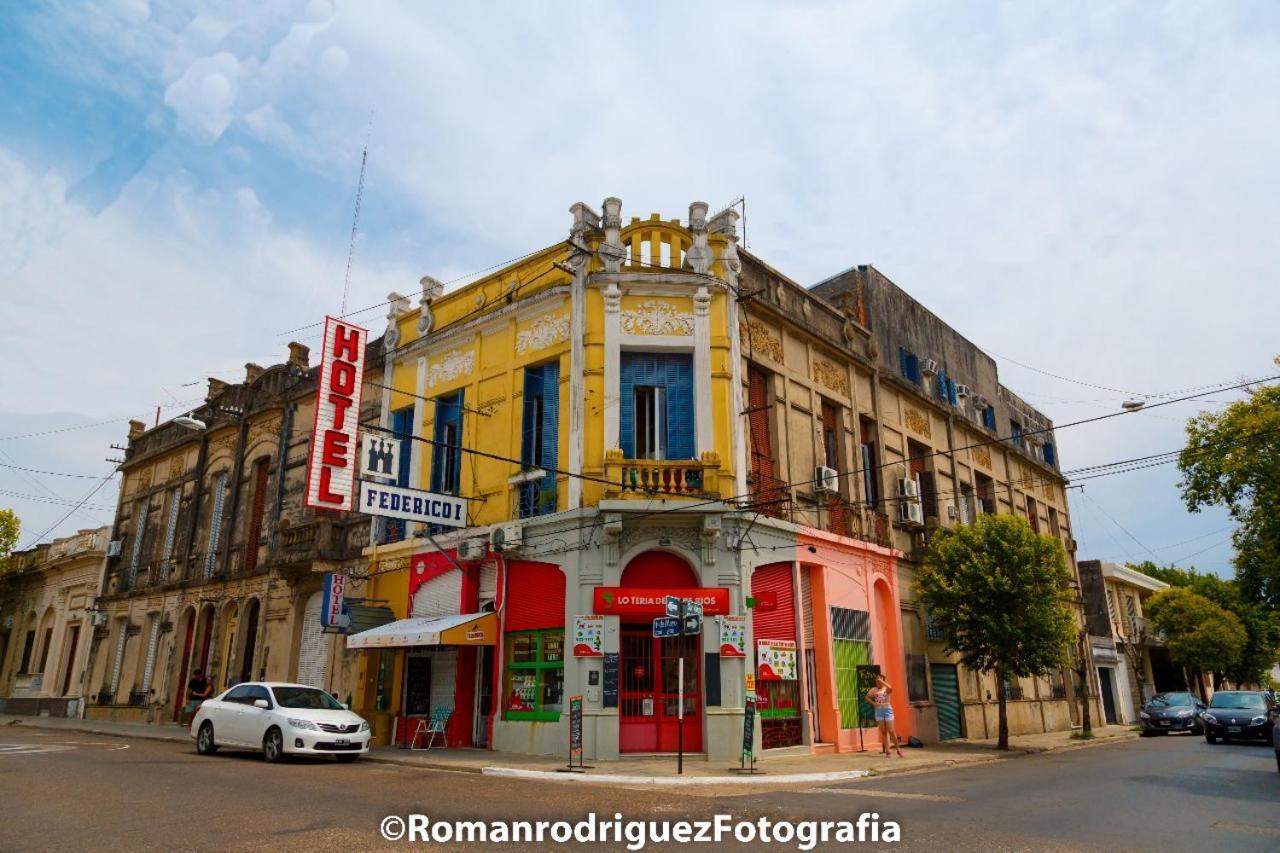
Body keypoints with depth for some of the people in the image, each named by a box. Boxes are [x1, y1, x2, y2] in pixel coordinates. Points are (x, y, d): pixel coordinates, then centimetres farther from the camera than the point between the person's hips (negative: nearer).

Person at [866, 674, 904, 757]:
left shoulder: (886, 689, -3)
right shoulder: (874, 689, 5)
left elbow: (890, 687, -27)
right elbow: (867, 697, 10)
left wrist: (882, 681, -19)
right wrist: (873, 703, -5)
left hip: (887, 710, -3)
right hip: (878, 711, 3)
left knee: (891, 731, -5)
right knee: (883, 732, 5)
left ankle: (898, 749, 7)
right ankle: (886, 750, 7)